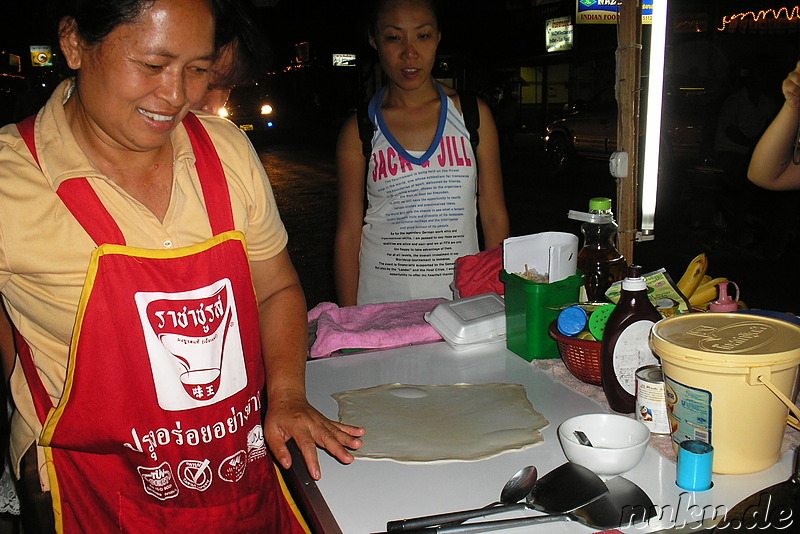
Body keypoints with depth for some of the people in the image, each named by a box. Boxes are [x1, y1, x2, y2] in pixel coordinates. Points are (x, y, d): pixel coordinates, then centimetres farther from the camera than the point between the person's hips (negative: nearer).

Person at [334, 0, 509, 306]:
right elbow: (348, 231, 0)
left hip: (464, 296, 1)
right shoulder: (360, 129, -2)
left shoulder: (473, 114, 2)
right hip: (382, 299, -1)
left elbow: (495, 217, 4)